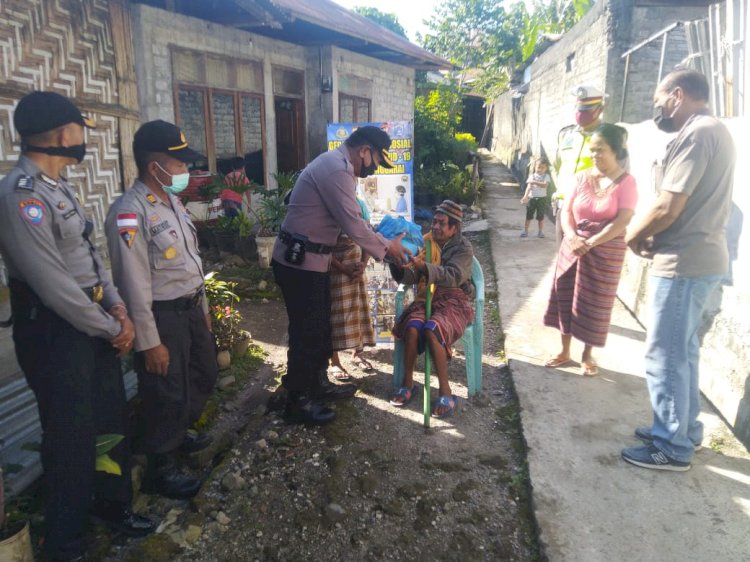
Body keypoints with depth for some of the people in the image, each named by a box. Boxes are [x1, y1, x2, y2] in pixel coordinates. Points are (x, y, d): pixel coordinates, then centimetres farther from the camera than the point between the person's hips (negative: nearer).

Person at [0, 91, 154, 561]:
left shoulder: (59, 186, 10)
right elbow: (53, 284, -23)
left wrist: (118, 308, 0)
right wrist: (111, 329, -13)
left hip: (94, 320, 9)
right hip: (56, 331, -9)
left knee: (113, 417, 20)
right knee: (72, 435, 7)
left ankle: (113, 502, 44)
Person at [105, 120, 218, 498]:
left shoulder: (172, 200, 7)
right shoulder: (130, 213, -22)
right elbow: (134, 285, -22)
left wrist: (202, 305, 18)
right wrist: (150, 342, -19)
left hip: (190, 308, 9)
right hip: (162, 316, -9)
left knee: (204, 374, 24)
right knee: (166, 394, 6)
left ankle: (180, 433, 49)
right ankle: (159, 470, 28)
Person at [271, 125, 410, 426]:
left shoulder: (336, 165, 15)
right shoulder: (336, 169, -20)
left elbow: (355, 219, 18)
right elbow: (353, 225, -21)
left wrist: (386, 243, 12)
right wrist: (385, 248, -7)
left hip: (311, 260, 10)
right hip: (299, 262, -10)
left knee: (320, 326, 20)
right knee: (306, 331, 1)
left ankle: (319, 384, 36)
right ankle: (298, 402, 15)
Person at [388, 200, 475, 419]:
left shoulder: (463, 247, -2)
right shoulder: (425, 242, 10)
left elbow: (453, 276, -21)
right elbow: (409, 277, 3)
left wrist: (423, 266, -36)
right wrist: (397, 263, -19)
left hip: (454, 301, -3)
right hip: (427, 298, 4)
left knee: (431, 330, -33)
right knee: (412, 326, -29)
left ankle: (446, 393, -24)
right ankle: (408, 384, -12)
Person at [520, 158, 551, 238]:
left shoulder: (546, 176, -3)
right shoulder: (532, 176, -2)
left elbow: (544, 185, -21)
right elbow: (529, 186, -12)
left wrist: (535, 182, -32)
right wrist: (525, 196, -25)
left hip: (541, 198, 0)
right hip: (531, 198, 1)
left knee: (541, 216, 7)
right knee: (528, 215, 4)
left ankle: (541, 231, 19)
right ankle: (525, 231, 10)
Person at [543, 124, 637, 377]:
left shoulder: (626, 182, -7)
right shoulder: (581, 177, 3)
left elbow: (622, 221, -17)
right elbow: (566, 211, -1)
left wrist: (590, 243, -25)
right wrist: (572, 237, -20)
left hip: (605, 253, -3)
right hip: (572, 247, 4)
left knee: (594, 304, 4)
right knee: (565, 298, 7)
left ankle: (587, 355, 23)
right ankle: (565, 351, 23)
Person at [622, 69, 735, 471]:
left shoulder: (696, 134, -16)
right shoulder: (714, 132, 16)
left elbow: (668, 207, -22)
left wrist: (634, 236, -4)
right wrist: (653, 237, 8)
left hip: (683, 263, -10)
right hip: (702, 257, 10)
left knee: (665, 357, -1)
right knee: (682, 352, 18)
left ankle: (672, 448, 10)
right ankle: (684, 429, 30)